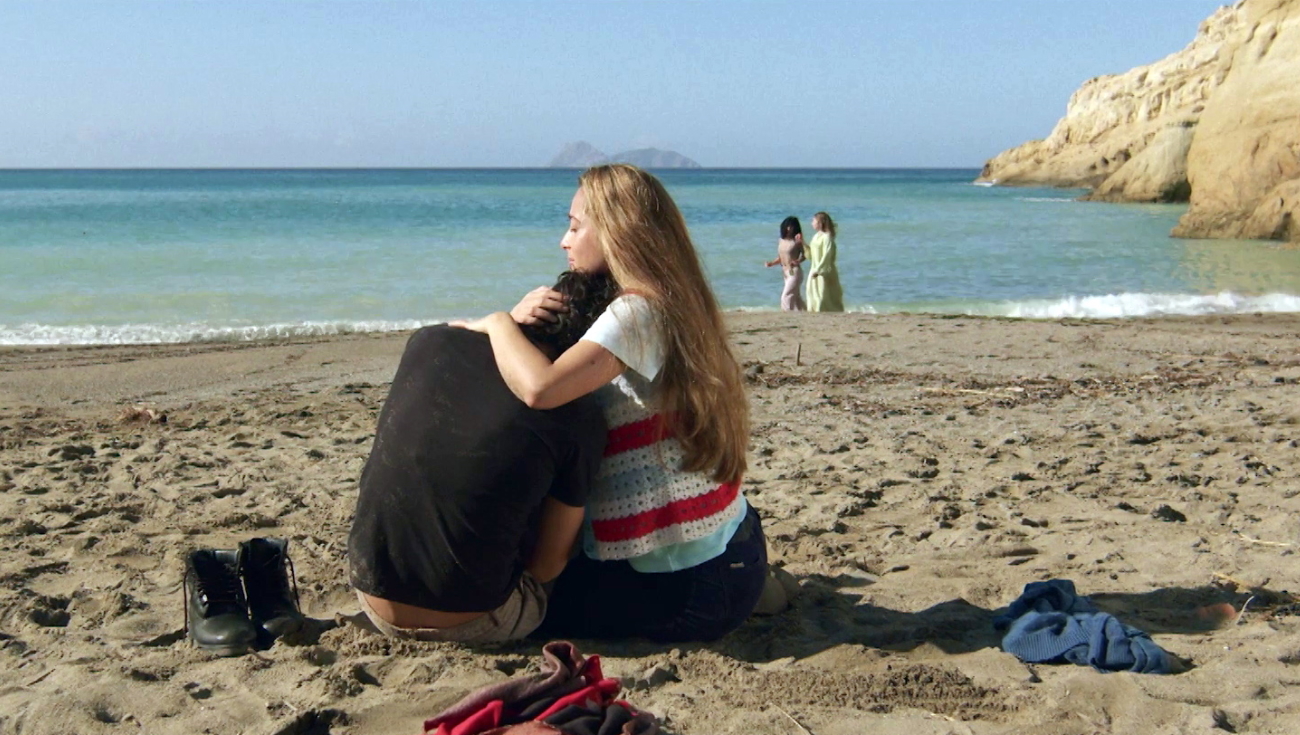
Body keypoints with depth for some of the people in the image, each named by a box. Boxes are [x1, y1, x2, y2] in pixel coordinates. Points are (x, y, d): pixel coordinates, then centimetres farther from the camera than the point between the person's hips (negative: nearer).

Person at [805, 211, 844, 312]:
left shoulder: (827, 237, -12)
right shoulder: (816, 237, 14)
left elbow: (826, 256, -18)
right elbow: (810, 255, 16)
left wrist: (817, 270, -22)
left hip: (825, 272, -9)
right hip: (814, 271, 9)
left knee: (823, 298, -8)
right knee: (813, 298, 7)